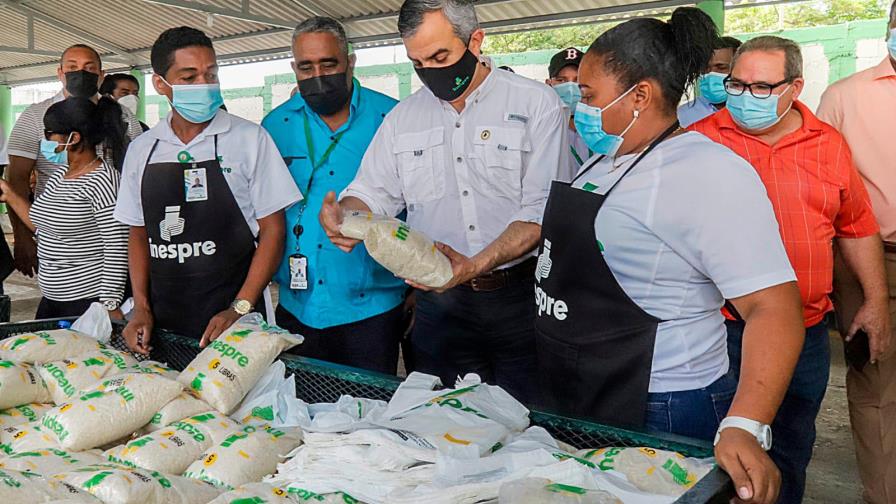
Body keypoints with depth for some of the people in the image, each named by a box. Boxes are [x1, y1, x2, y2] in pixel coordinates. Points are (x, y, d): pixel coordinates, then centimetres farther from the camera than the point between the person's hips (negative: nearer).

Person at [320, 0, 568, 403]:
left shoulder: (536, 104, -5)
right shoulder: (403, 117, 9)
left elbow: (541, 210, -12)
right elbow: (373, 192, 11)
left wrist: (476, 265, -25)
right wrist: (344, 214, -13)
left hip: (520, 296, -3)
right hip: (440, 304, 3)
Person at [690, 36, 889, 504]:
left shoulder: (829, 145, 5)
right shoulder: (700, 140, -4)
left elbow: (856, 228, 14)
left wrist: (876, 300, 12)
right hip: (721, 328, -3)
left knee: (791, 450, 17)